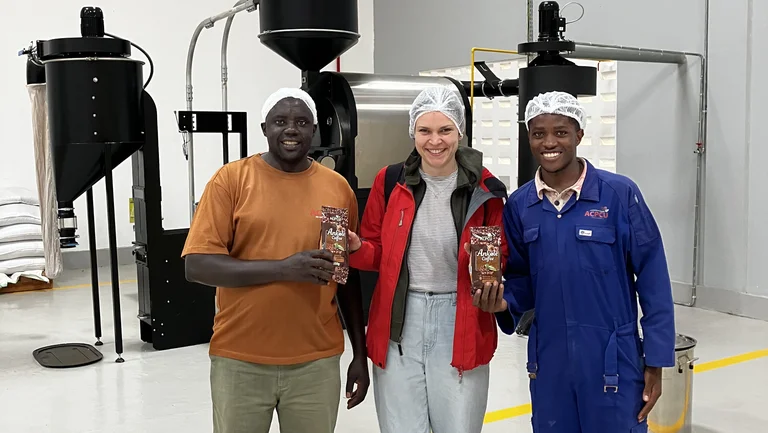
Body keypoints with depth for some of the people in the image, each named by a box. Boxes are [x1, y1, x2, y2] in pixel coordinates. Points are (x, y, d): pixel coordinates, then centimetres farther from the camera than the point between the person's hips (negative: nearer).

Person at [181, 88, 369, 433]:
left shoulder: (338, 188, 4)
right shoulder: (231, 178, -4)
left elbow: (349, 278, 10)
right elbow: (197, 265, -11)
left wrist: (360, 354, 10)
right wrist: (283, 268, -20)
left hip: (316, 362, 2)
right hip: (240, 361, -1)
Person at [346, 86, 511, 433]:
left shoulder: (483, 187, -4)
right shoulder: (390, 181, -1)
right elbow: (376, 253, 6)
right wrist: (356, 247, -15)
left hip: (459, 323, -1)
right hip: (399, 322, 1)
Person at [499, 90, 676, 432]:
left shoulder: (619, 193, -11)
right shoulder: (519, 205, 0)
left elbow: (653, 280, -8)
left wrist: (656, 360, -8)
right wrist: (505, 302, -12)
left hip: (613, 362, -3)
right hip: (548, 362, 4)